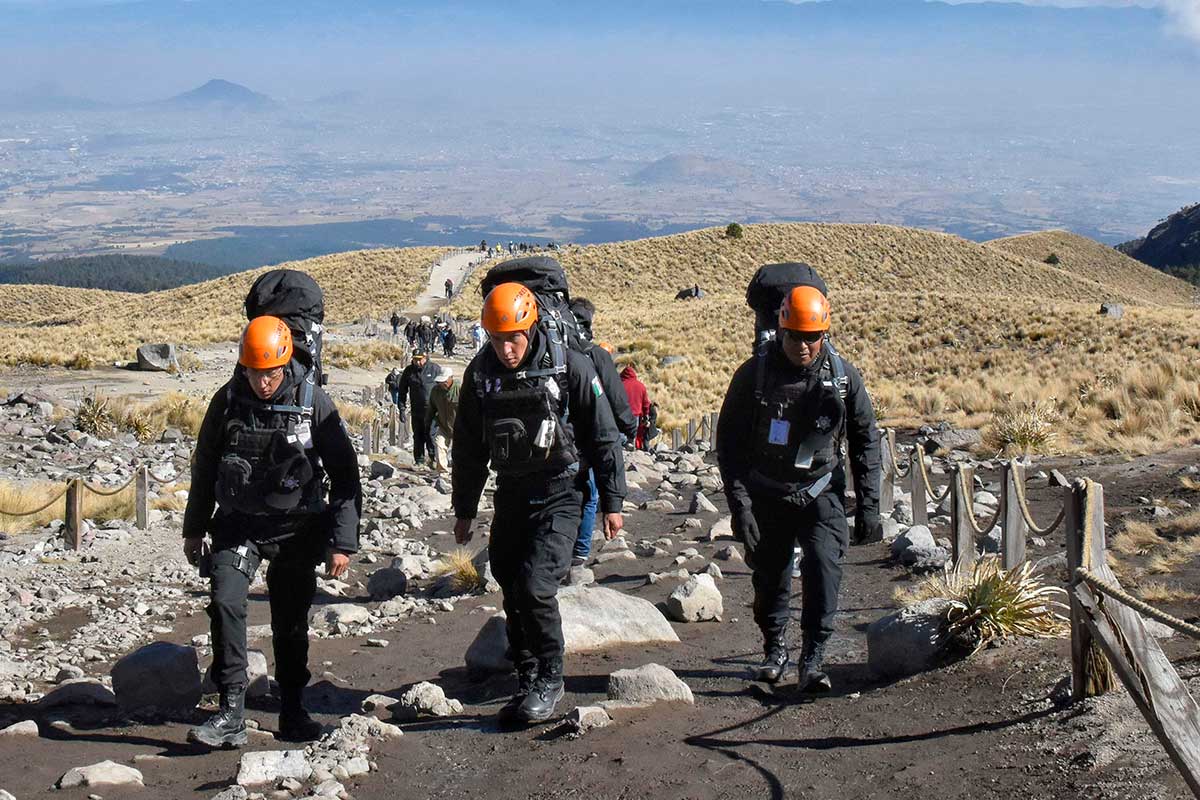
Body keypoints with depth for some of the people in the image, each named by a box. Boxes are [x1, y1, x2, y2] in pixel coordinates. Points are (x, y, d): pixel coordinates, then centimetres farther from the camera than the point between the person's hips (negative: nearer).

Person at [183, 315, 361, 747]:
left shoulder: (313, 402, -10)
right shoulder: (226, 402, -4)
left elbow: (344, 475, -5)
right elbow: (204, 468, 11)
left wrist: (343, 541, -8)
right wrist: (194, 528, 15)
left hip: (296, 529, -1)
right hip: (238, 525, 1)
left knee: (291, 622, 7)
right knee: (225, 602, -19)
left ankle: (293, 712, 24)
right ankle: (232, 713, -16)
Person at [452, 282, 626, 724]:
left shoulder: (570, 367, -11)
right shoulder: (480, 373, 0)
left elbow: (604, 437, -4)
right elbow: (469, 447, 11)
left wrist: (612, 503, -3)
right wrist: (464, 510, 14)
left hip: (559, 495, -5)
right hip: (511, 496, 5)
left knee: (535, 587, -17)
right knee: (512, 592, 8)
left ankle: (550, 680, 0)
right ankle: (527, 683, 23)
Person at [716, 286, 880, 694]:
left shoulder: (843, 376, -5)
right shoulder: (753, 375, -9)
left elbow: (866, 442, 4)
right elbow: (730, 443, -3)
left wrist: (868, 507, 1)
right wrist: (740, 504, -10)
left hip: (820, 492, 0)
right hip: (767, 495, 1)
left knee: (823, 564, -19)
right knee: (770, 577, 6)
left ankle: (812, 660, -10)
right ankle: (775, 650, 31)